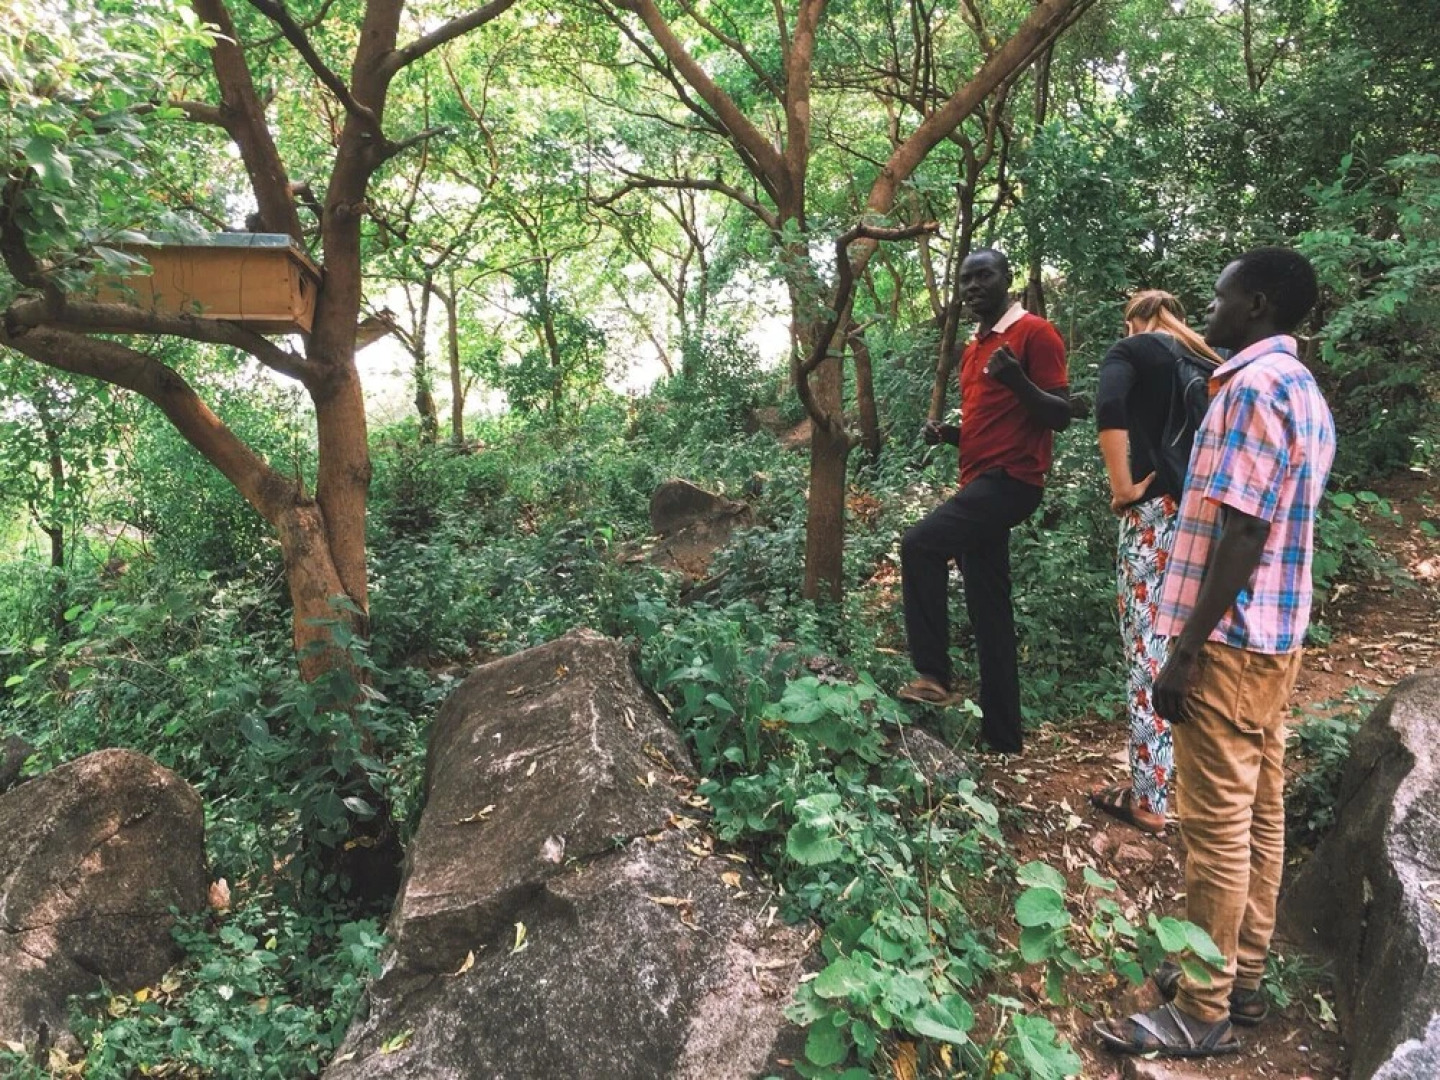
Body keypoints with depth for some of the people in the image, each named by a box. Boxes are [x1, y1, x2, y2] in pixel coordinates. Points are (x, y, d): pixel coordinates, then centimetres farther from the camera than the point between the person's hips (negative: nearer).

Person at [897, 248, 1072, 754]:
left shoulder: (1034, 333, -4)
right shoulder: (972, 348, 21)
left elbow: (1060, 416, -10)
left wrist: (1018, 379, -26)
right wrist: (947, 433, 8)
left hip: (1011, 480, -9)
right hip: (979, 482, 9)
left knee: (920, 543, -26)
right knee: (988, 611, 8)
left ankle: (932, 676, -17)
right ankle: (1001, 735, 14)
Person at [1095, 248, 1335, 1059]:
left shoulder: (1254, 387, -16)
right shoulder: (1305, 390, 15)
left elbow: (1242, 533, -22)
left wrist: (1185, 650, -19)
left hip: (1232, 639, -10)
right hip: (1277, 635, 10)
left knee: (1218, 827, -2)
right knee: (1258, 817, 15)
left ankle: (1203, 1014, 8)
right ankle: (1242, 979, 27)